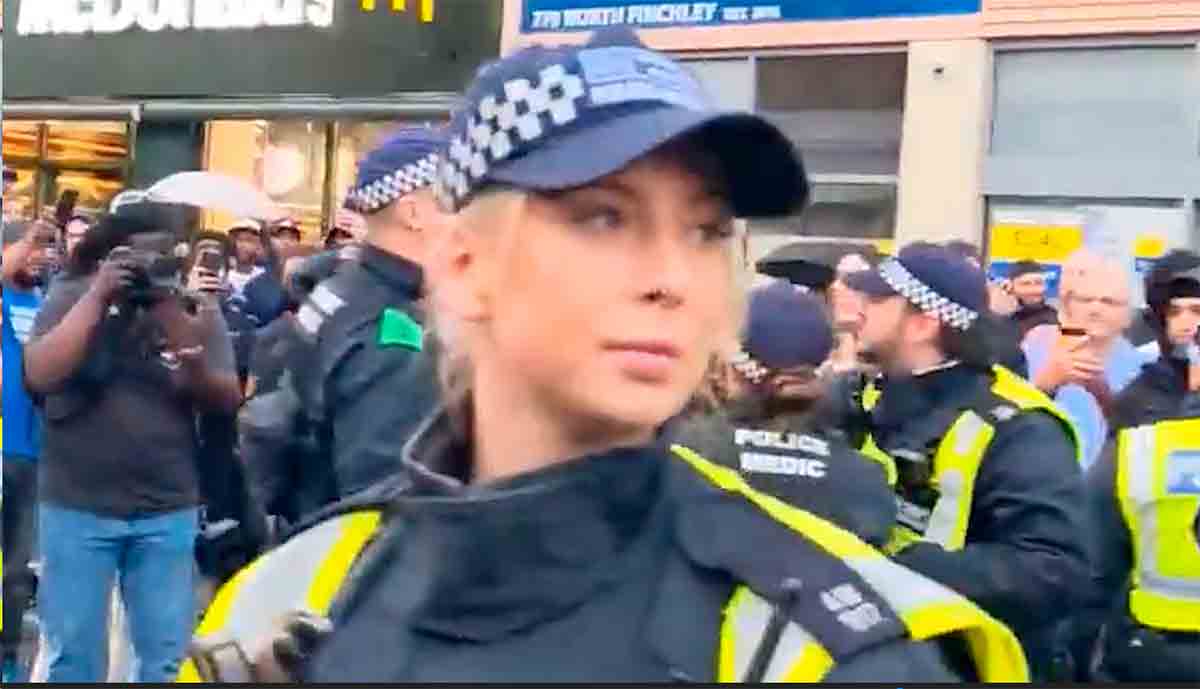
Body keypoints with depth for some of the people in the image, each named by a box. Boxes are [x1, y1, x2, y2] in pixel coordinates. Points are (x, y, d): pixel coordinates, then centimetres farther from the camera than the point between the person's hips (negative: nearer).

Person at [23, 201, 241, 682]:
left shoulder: (197, 308, 3)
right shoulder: (71, 297, 0)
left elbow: (226, 400, -4)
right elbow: (39, 376, -15)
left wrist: (177, 324, -18)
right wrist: (98, 296, -18)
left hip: (168, 511, 1)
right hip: (77, 507, -1)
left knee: (167, 660, 8)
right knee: (73, 656, 7)